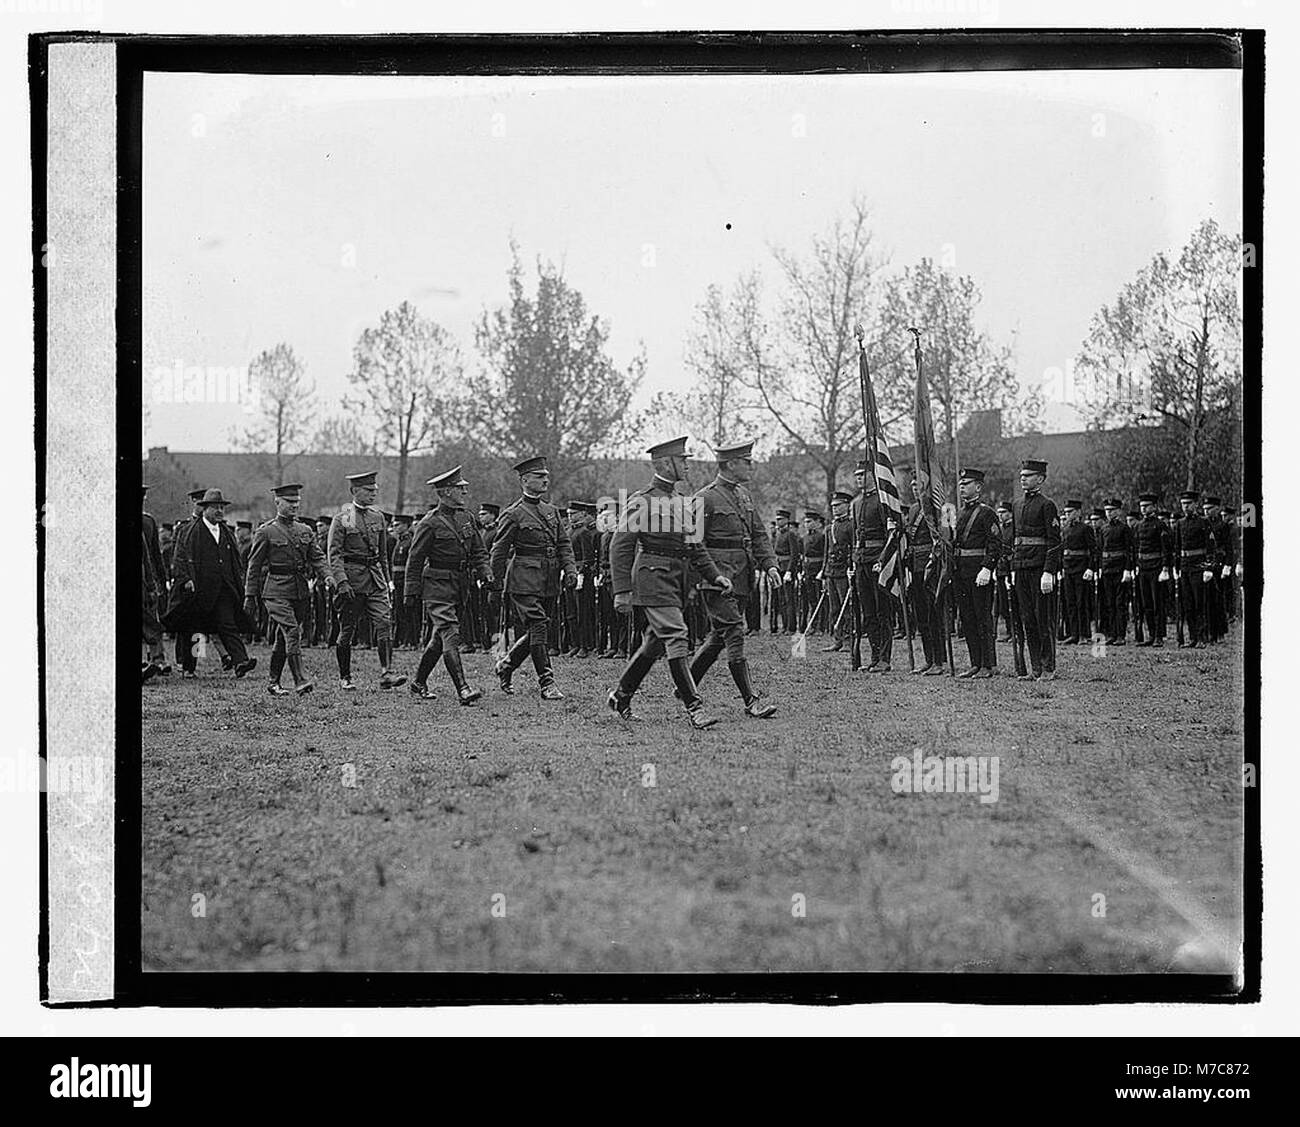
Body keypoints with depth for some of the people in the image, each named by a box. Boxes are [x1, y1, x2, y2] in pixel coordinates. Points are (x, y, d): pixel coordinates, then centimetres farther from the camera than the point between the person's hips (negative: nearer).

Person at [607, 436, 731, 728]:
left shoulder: (685, 501, 14)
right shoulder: (641, 501, -8)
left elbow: (695, 546, 20)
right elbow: (620, 547, -9)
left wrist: (715, 575, 6)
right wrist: (622, 591, -13)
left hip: (678, 580, 8)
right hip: (653, 575, -8)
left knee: (654, 643, 13)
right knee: (675, 635, -14)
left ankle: (620, 696, 28)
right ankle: (693, 707, -16)